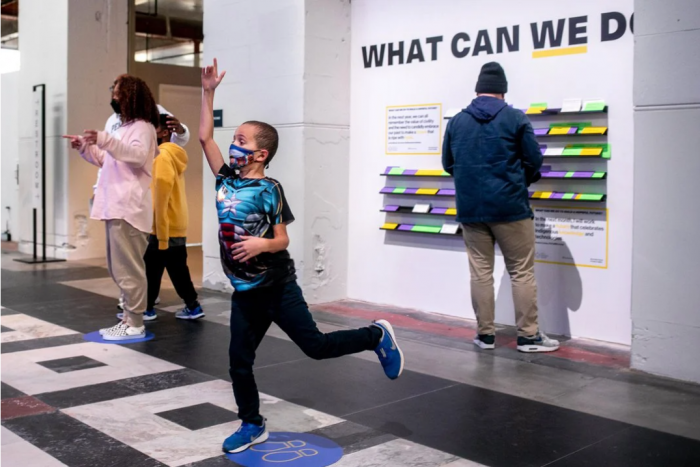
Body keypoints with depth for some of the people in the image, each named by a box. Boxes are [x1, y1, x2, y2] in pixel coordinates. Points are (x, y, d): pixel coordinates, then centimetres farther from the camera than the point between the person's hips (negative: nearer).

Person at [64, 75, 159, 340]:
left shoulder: (142, 127, -5)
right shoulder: (125, 127, 24)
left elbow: (139, 155, -25)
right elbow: (107, 161, 36)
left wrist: (104, 139, -33)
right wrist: (85, 148, 22)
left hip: (128, 208, -10)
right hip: (115, 207, 10)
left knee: (128, 268, -8)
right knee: (119, 268, 12)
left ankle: (135, 325, -3)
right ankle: (130, 319, 18)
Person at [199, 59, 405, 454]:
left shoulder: (269, 190, -15)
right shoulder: (227, 179, 2)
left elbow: (282, 240, -14)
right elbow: (205, 137, 3)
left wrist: (261, 244, -34)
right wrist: (209, 94, 1)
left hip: (278, 286, -6)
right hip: (245, 292, 6)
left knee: (316, 345, 0)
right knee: (239, 361, 7)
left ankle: (376, 336, 22)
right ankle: (253, 426, 23)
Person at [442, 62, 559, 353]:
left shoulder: (456, 122, 6)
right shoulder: (515, 118, -3)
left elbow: (448, 164, 13)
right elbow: (534, 162, -2)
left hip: (470, 208, 3)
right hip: (510, 206, -3)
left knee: (480, 272, 9)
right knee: (522, 272, 5)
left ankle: (485, 334, 13)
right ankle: (528, 336, 8)